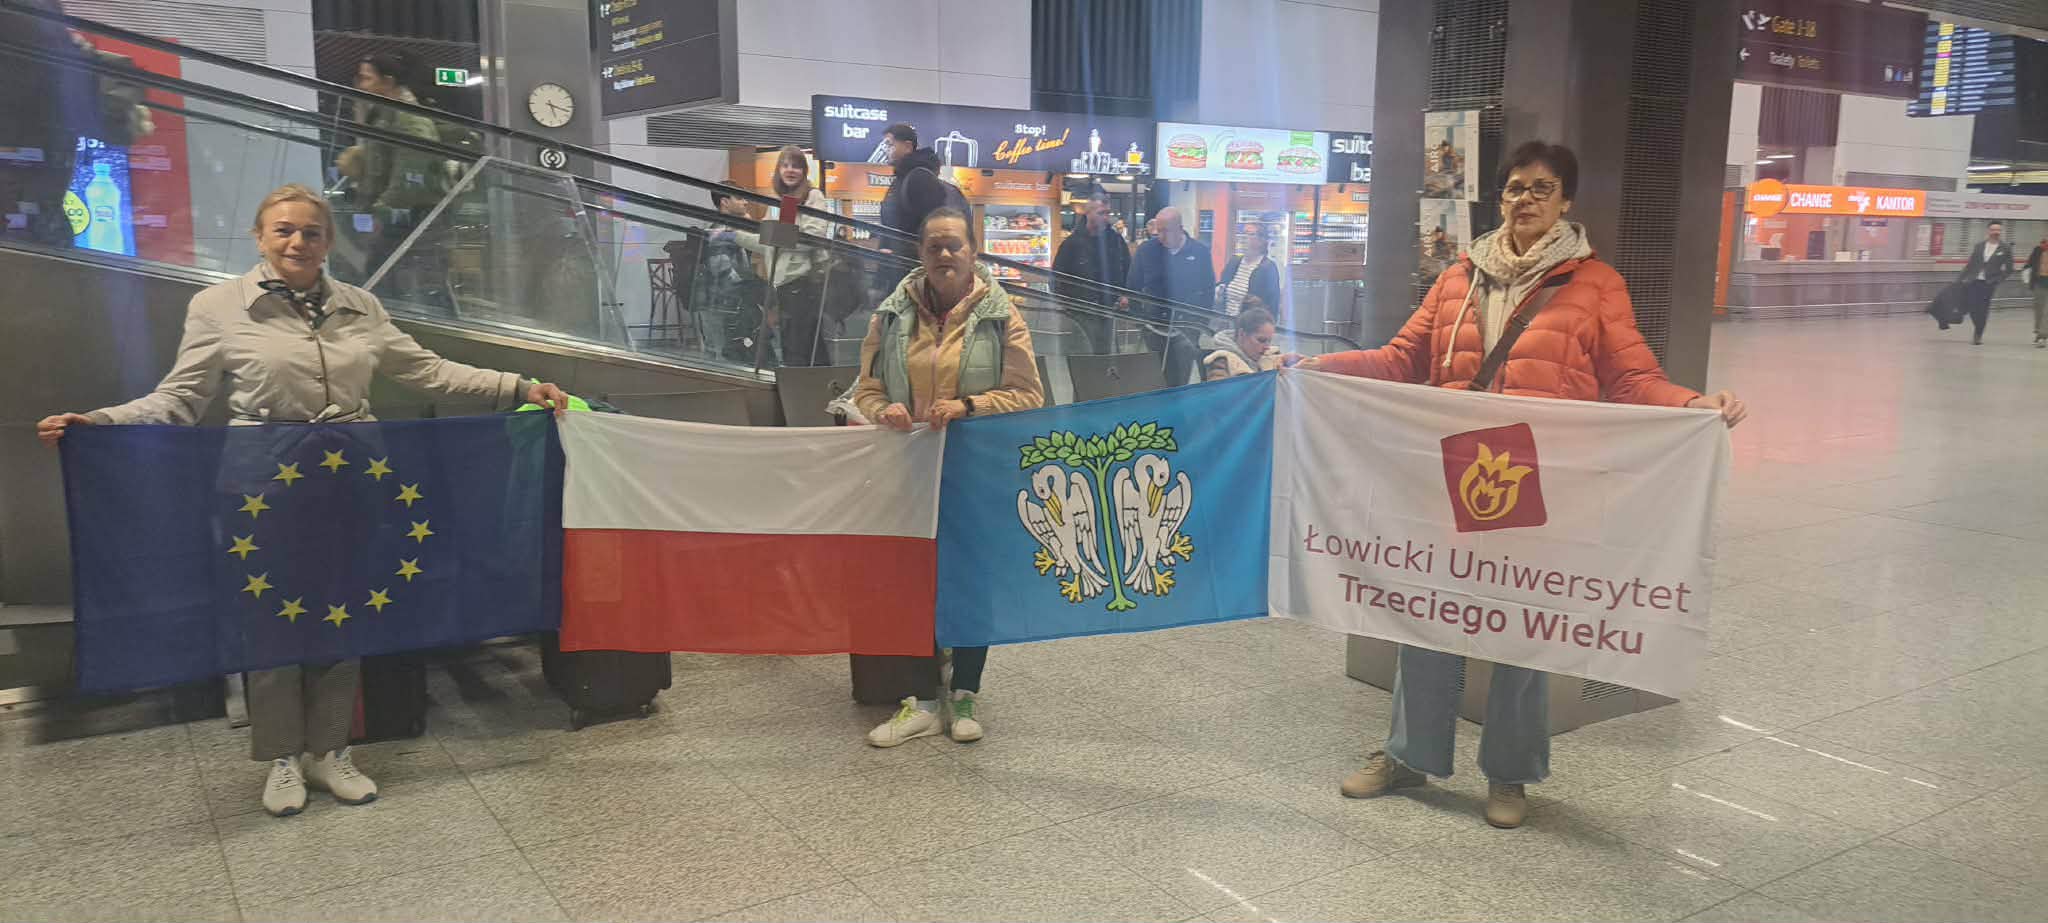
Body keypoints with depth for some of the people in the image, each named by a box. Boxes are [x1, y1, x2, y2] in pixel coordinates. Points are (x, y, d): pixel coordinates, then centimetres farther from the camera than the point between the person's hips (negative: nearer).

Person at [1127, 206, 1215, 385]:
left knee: (1179, 385, 3)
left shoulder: (1200, 252, 0)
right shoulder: (1145, 250, 0)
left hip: (1186, 331, 0)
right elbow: (1133, 287, 7)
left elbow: (1208, 291, 8)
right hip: (1154, 329, 1)